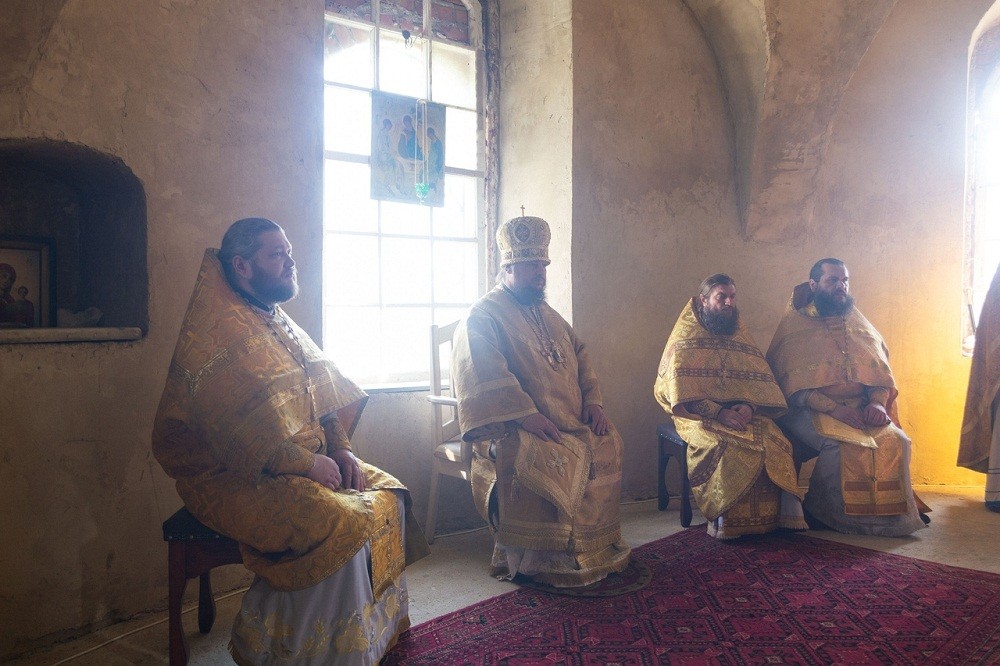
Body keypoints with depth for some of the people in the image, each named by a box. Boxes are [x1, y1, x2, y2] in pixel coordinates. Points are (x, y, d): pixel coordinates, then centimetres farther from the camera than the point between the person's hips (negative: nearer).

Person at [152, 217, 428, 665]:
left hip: (306, 461, 9)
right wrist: (306, 463, -19)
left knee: (388, 496, -3)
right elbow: (235, 431, -23)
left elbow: (322, 392, 14)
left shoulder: (280, 325, 14)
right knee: (344, 526, -26)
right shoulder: (218, 333, -15)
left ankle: (383, 629, 7)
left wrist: (341, 449, -1)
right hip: (232, 476, -9)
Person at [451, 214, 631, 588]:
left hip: (569, 422, 8)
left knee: (607, 445, -10)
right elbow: (486, 378, -18)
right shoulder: (483, 316, -5)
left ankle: (598, 547, 2)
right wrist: (528, 416, -26)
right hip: (508, 427, -8)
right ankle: (533, 560, -17)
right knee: (548, 458, -32)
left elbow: (580, 358, 20)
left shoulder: (547, 315, 22)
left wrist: (592, 402, 2)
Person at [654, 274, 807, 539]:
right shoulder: (685, 340, 4)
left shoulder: (741, 337, 18)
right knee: (726, 447, -34)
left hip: (747, 414, 4)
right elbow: (679, 390, -7)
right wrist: (718, 412, -20)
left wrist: (749, 407, -14)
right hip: (700, 416, -4)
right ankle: (724, 520, -24)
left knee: (775, 444, -25)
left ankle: (780, 515, -17)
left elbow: (763, 383, 9)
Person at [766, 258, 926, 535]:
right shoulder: (795, 326, 0)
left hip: (861, 408, 5)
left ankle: (891, 513, -4)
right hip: (811, 410, -4)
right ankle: (831, 513, -12)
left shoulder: (860, 325, 16)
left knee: (896, 441, -20)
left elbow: (882, 372, 13)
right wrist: (832, 408, -22)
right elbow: (792, 385, -10)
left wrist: (877, 402, -9)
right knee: (844, 445, -31)